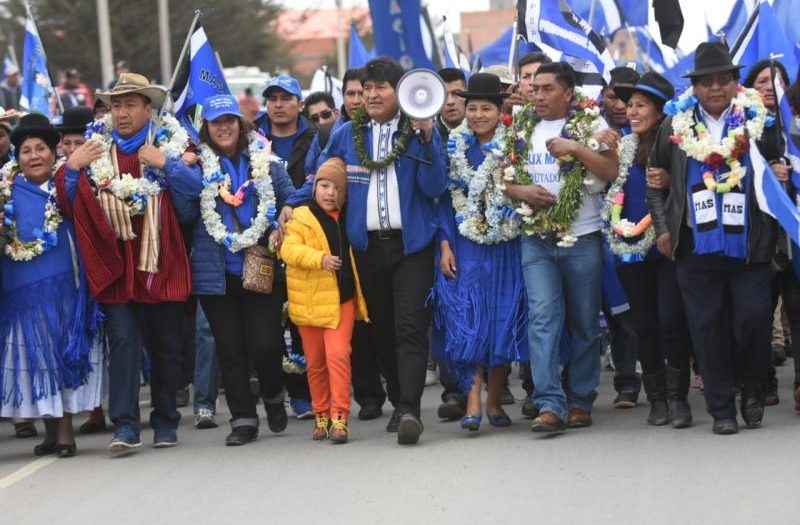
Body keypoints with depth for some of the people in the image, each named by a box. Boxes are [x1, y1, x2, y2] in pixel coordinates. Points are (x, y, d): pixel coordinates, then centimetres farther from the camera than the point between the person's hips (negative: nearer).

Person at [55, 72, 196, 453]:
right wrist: (72, 169, -6)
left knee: (165, 346, 7)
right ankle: (125, 426, -13)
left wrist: (169, 165, -15)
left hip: (162, 264, 0)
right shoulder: (96, 150, 8)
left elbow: (191, 207, -7)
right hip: (115, 264, 1)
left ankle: (165, 422, 19)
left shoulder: (172, 146, 3)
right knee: (122, 341, -8)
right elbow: (72, 209, 6)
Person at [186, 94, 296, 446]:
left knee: (265, 344, -5)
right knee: (229, 349, 4)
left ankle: (273, 396, 25)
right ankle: (243, 419, 13)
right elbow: (190, 186, -14)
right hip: (216, 270, 1)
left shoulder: (264, 160, 5)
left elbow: (291, 200, 9)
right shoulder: (201, 164, 4)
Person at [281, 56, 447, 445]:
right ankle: (398, 402, 20)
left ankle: (410, 410, -20)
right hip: (366, 246, 4)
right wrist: (292, 204, 4)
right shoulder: (347, 135, 10)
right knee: (380, 330, 8)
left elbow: (434, 187, -6)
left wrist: (426, 139, -15)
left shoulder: (420, 131, 2)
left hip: (411, 243, -4)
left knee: (410, 328, -12)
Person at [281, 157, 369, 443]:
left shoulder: (345, 219, 9)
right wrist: (320, 258, -31)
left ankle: (339, 417, -13)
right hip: (310, 301, -2)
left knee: (338, 355, -12)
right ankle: (321, 415, 21)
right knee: (315, 362, 8)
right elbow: (289, 250, -18)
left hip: (342, 300, 2)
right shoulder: (300, 219, -4)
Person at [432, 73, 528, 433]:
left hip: (505, 247, 0)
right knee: (466, 321, -10)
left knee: (503, 321, 3)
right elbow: (445, 197, 6)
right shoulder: (454, 146, 6)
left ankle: (494, 401, 13)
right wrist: (445, 245, -2)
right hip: (465, 247, 0)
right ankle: (473, 401, -13)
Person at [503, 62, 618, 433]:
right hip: (536, 239, 2)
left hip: (582, 238, -2)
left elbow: (611, 170, -10)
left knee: (584, 324, 5)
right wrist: (522, 191, -6)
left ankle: (580, 401, 16)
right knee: (542, 317, -11)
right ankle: (550, 405, -16)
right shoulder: (521, 128, 11)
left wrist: (576, 148, -20)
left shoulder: (590, 123, 0)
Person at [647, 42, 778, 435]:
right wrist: (662, 229, 8)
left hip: (748, 244, -1)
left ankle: (752, 388, 20)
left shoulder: (758, 122, 2)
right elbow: (656, 183, 14)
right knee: (707, 328, 2)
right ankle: (721, 409, 10)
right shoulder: (676, 127, 7)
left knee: (753, 320, -5)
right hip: (696, 245, 1)